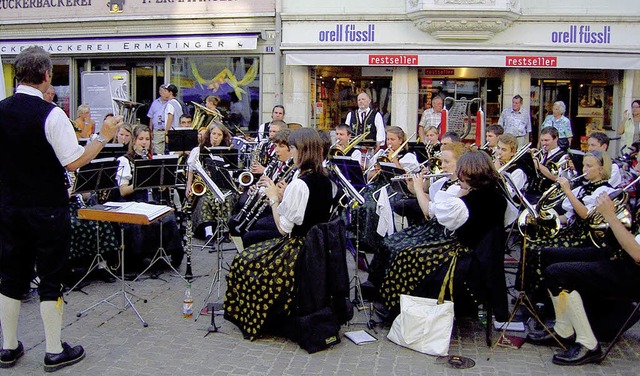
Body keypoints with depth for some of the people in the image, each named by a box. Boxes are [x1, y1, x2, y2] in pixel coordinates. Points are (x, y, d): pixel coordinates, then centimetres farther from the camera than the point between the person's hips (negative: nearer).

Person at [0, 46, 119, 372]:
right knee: (51, 281, 6)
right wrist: (103, 137, -9)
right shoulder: (51, 114, -17)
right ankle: (55, 351, 17)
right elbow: (74, 162, -18)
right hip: (47, 211, -5)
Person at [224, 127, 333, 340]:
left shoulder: (298, 184, -24)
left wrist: (274, 198, -8)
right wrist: (283, 196, 5)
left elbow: (284, 228, -20)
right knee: (254, 252, 27)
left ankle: (253, 320, 25)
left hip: (297, 250, -9)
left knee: (243, 261, 11)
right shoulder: (325, 181, 2)